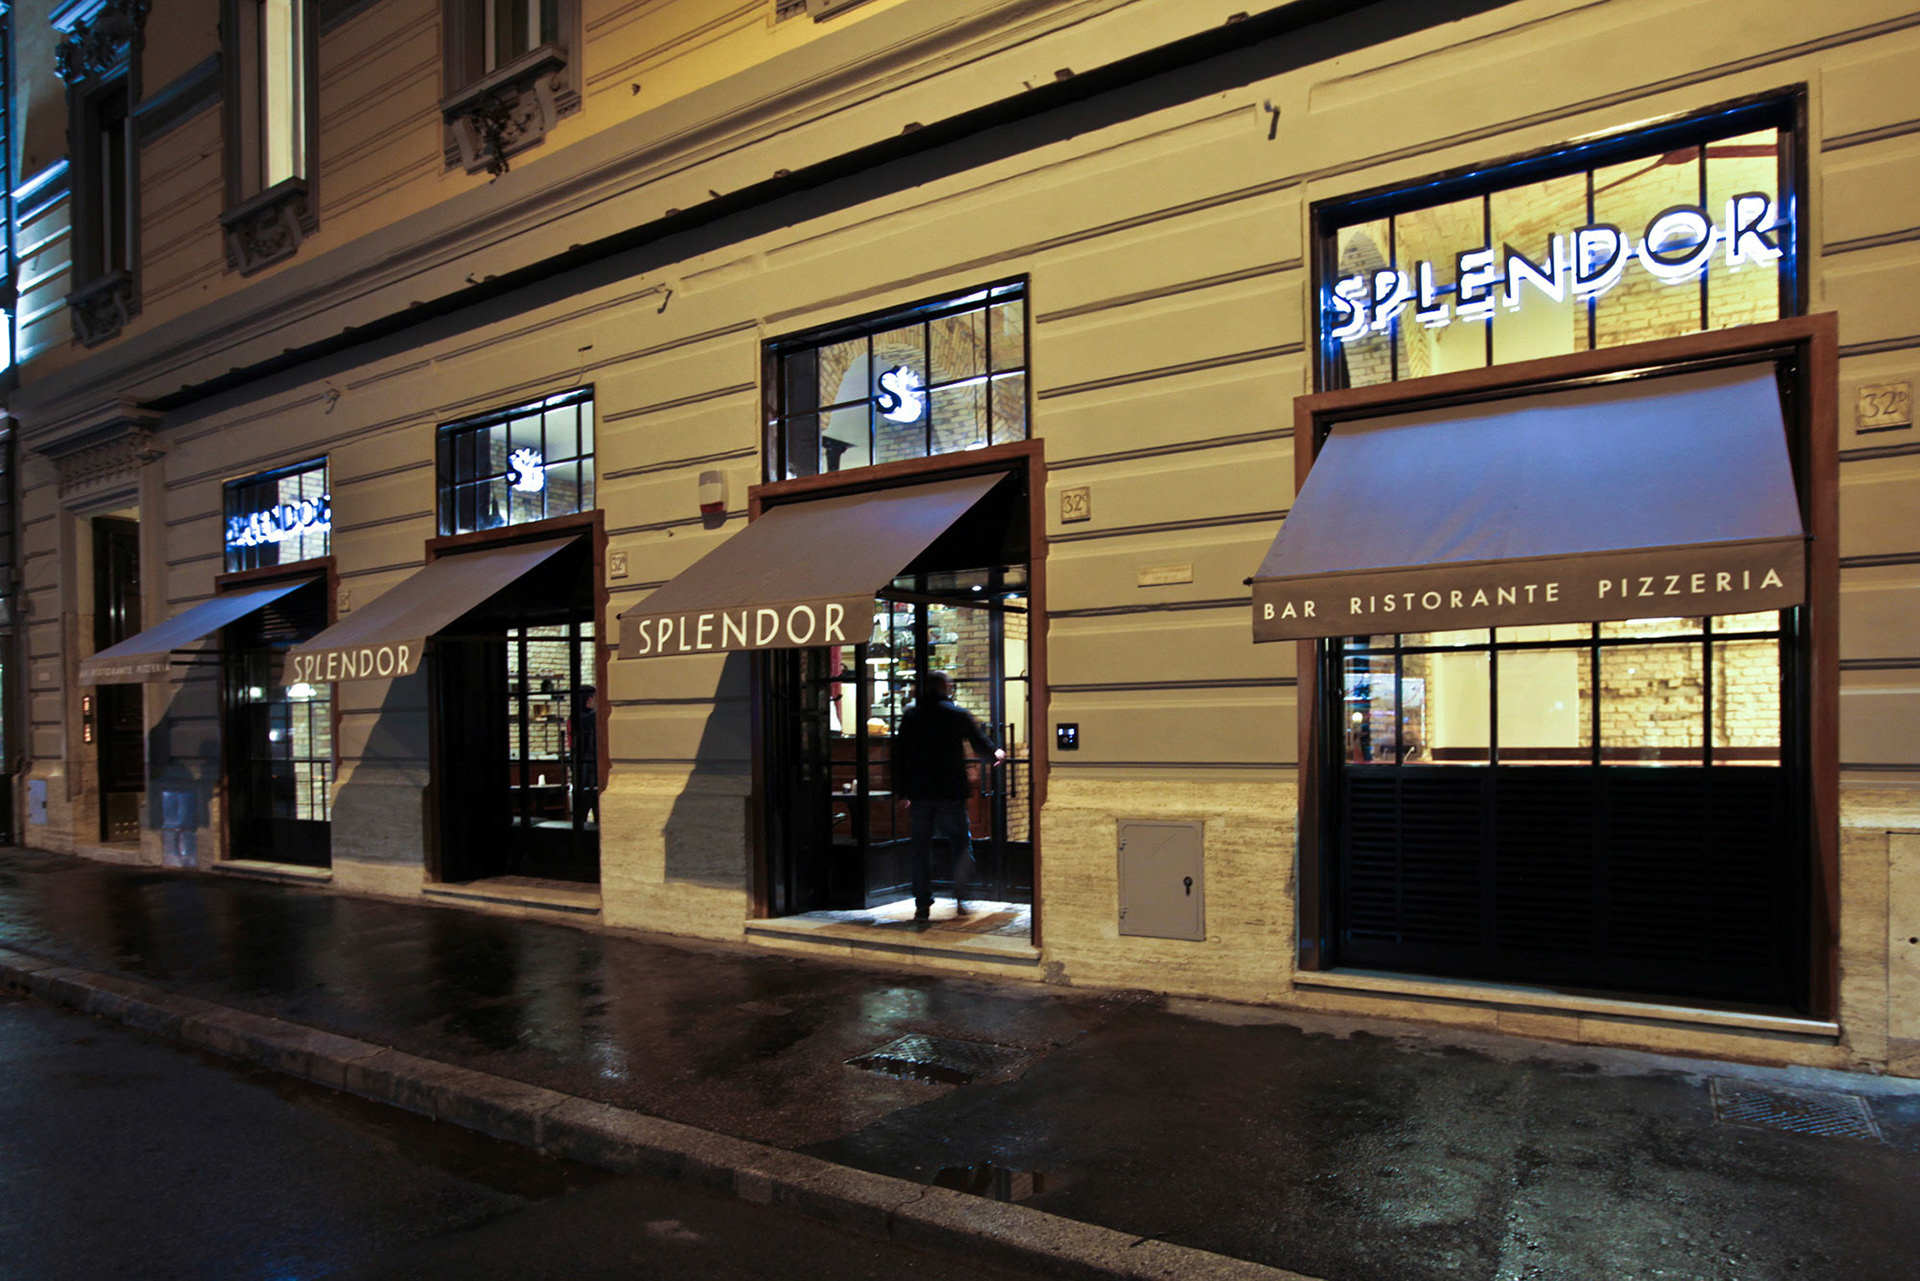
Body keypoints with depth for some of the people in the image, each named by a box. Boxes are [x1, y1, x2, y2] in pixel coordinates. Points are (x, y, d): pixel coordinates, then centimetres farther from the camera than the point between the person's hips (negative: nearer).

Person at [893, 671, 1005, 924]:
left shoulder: (910, 716, 6)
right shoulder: (959, 714, -1)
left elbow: (899, 756, 5)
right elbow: (980, 742, 7)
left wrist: (903, 792, 10)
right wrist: (996, 753, 29)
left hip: (919, 794, 2)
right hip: (950, 793, -2)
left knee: (921, 848, 8)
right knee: (961, 844, 11)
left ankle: (922, 905, 7)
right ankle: (960, 898, 6)